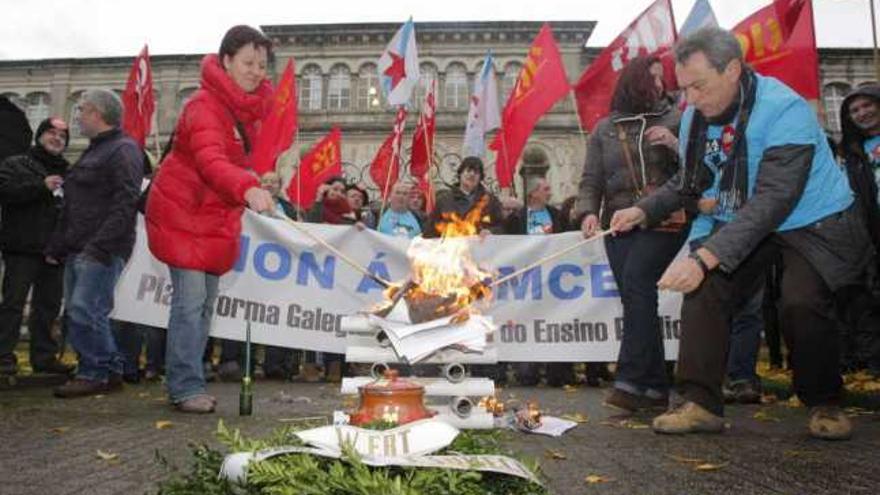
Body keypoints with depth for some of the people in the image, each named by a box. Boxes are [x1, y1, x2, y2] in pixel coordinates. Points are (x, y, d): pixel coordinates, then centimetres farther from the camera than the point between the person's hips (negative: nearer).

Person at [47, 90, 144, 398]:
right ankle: (108, 371, 17)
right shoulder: (94, 151, 24)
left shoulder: (123, 150, -8)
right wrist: (56, 246, 21)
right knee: (76, 313, 10)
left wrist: (100, 245, -26)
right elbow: (71, 208, 26)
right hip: (77, 251, 10)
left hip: (101, 252, -10)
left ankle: (97, 374, -1)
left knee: (85, 312, -13)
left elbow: (126, 203, -20)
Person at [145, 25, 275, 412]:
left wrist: (252, 188, -1)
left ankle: (185, 383, 20)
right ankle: (185, 387, -1)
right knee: (190, 299, -10)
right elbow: (210, 160, -39)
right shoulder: (205, 106, -20)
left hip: (217, 218, 8)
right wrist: (247, 189, -55)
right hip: (182, 213, -8)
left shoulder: (251, 105, 7)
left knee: (206, 303, 10)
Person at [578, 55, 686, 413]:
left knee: (636, 283, -22)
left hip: (663, 222, -3)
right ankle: (655, 386, 8)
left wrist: (675, 145, -11)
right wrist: (588, 211, -8)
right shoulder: (604, 130, 14)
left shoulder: (674, 121, 9)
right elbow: (591, 181, 10)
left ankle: (630, 382, -23)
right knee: (636, 299, 1)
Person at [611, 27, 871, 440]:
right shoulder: (695, 116, -4)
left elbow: (773, 201, -35)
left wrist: (705, 258, -43)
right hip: (738, 222, 6)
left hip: (812, 223, -5)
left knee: (802, 302, -26)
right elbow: (690, 181, 10)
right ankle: (699, 402, -9)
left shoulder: (783, 110, -27)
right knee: (704, 289, -16)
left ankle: (825, 403, 2)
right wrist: (644, 211, -8)